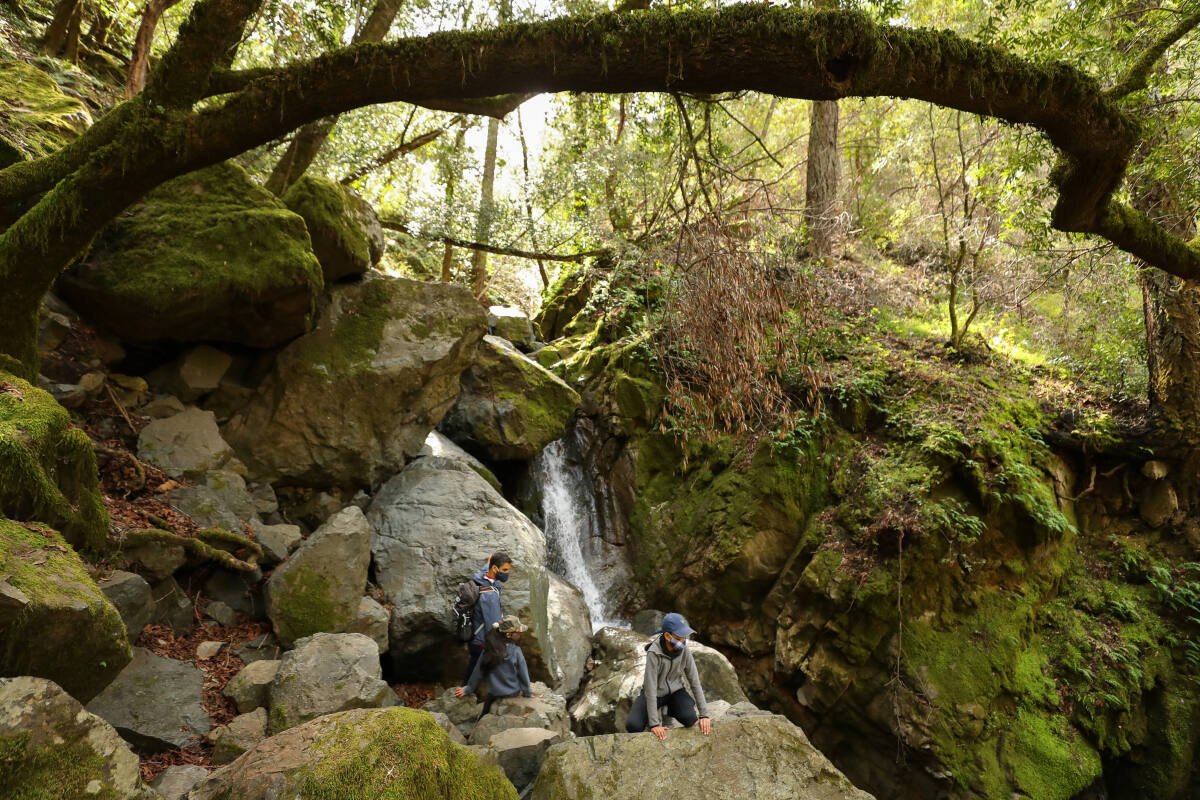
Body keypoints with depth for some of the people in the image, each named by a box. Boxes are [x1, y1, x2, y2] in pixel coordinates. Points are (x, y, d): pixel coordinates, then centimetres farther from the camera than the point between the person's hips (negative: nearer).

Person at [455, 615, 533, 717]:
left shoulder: (489, 650, -11)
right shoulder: (516, 651, -20)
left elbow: (478, 672, -2)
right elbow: (524, 674, -12)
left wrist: (468, 688, 12)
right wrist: (528, 693, 3)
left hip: (494, 695, 3)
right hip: (513, 694, -3)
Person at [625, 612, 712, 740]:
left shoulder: (684, 650, -18)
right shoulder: (654, 653, -31)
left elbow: (695, 682, -11)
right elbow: (651, 688, -30)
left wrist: (704, 714, -15)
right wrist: (654, 724, -31)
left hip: (675, 691, 3)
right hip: (655, 693, -3)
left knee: (690, 719, -26)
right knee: (633, 726, -24)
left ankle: (671, 708, 9)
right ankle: (657, 711, 9)